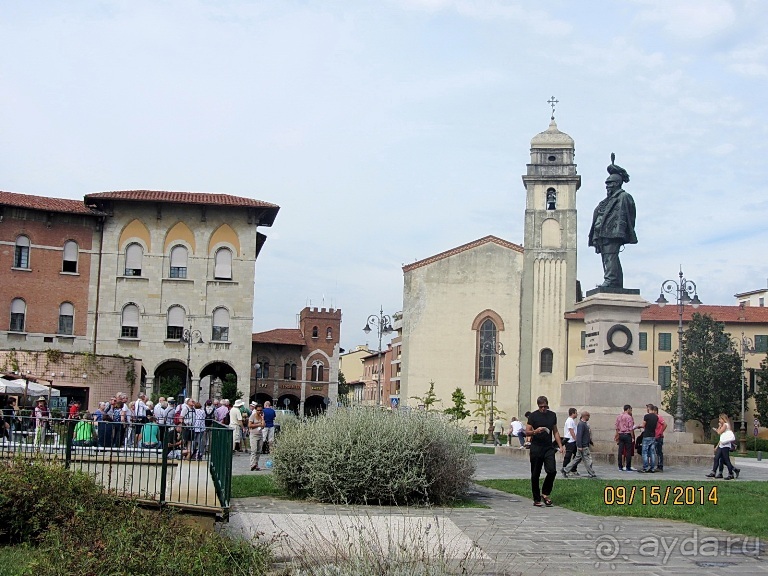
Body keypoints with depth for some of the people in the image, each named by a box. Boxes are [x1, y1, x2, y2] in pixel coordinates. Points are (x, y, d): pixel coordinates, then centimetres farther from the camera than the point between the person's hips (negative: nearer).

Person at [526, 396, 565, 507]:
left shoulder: (552, 415, 11)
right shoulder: (533, 416, -1)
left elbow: (555, 432, 17)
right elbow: (527, 432, -3)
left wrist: (560, 446, 9)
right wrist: (535, 431, -23)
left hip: (549, 448, 3)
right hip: (536, 448, -3)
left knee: (552, 471, -12)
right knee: (535, 475, 1)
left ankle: (545, 494, 6)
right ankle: (536, 499, 10)